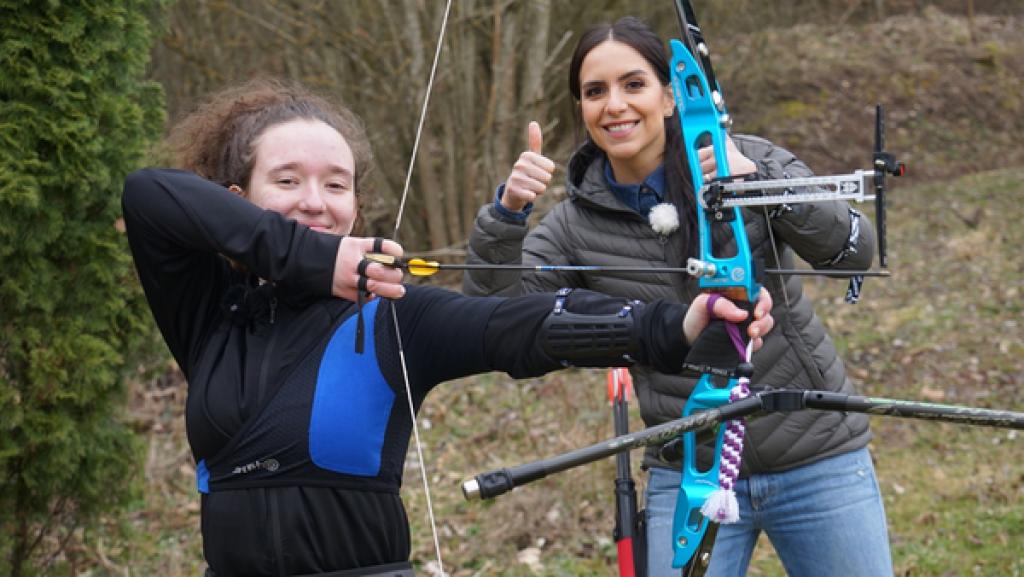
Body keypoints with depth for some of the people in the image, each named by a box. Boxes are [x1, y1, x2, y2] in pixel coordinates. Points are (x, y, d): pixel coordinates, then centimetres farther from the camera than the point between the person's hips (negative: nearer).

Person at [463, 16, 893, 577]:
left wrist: (757, 177, -33)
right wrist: (506, 213, -25)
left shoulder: (749, 160, -7)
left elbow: (853, 251, -18)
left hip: (818, 465, -1)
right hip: (689, 481, 1)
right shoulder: (576, 224, -1)